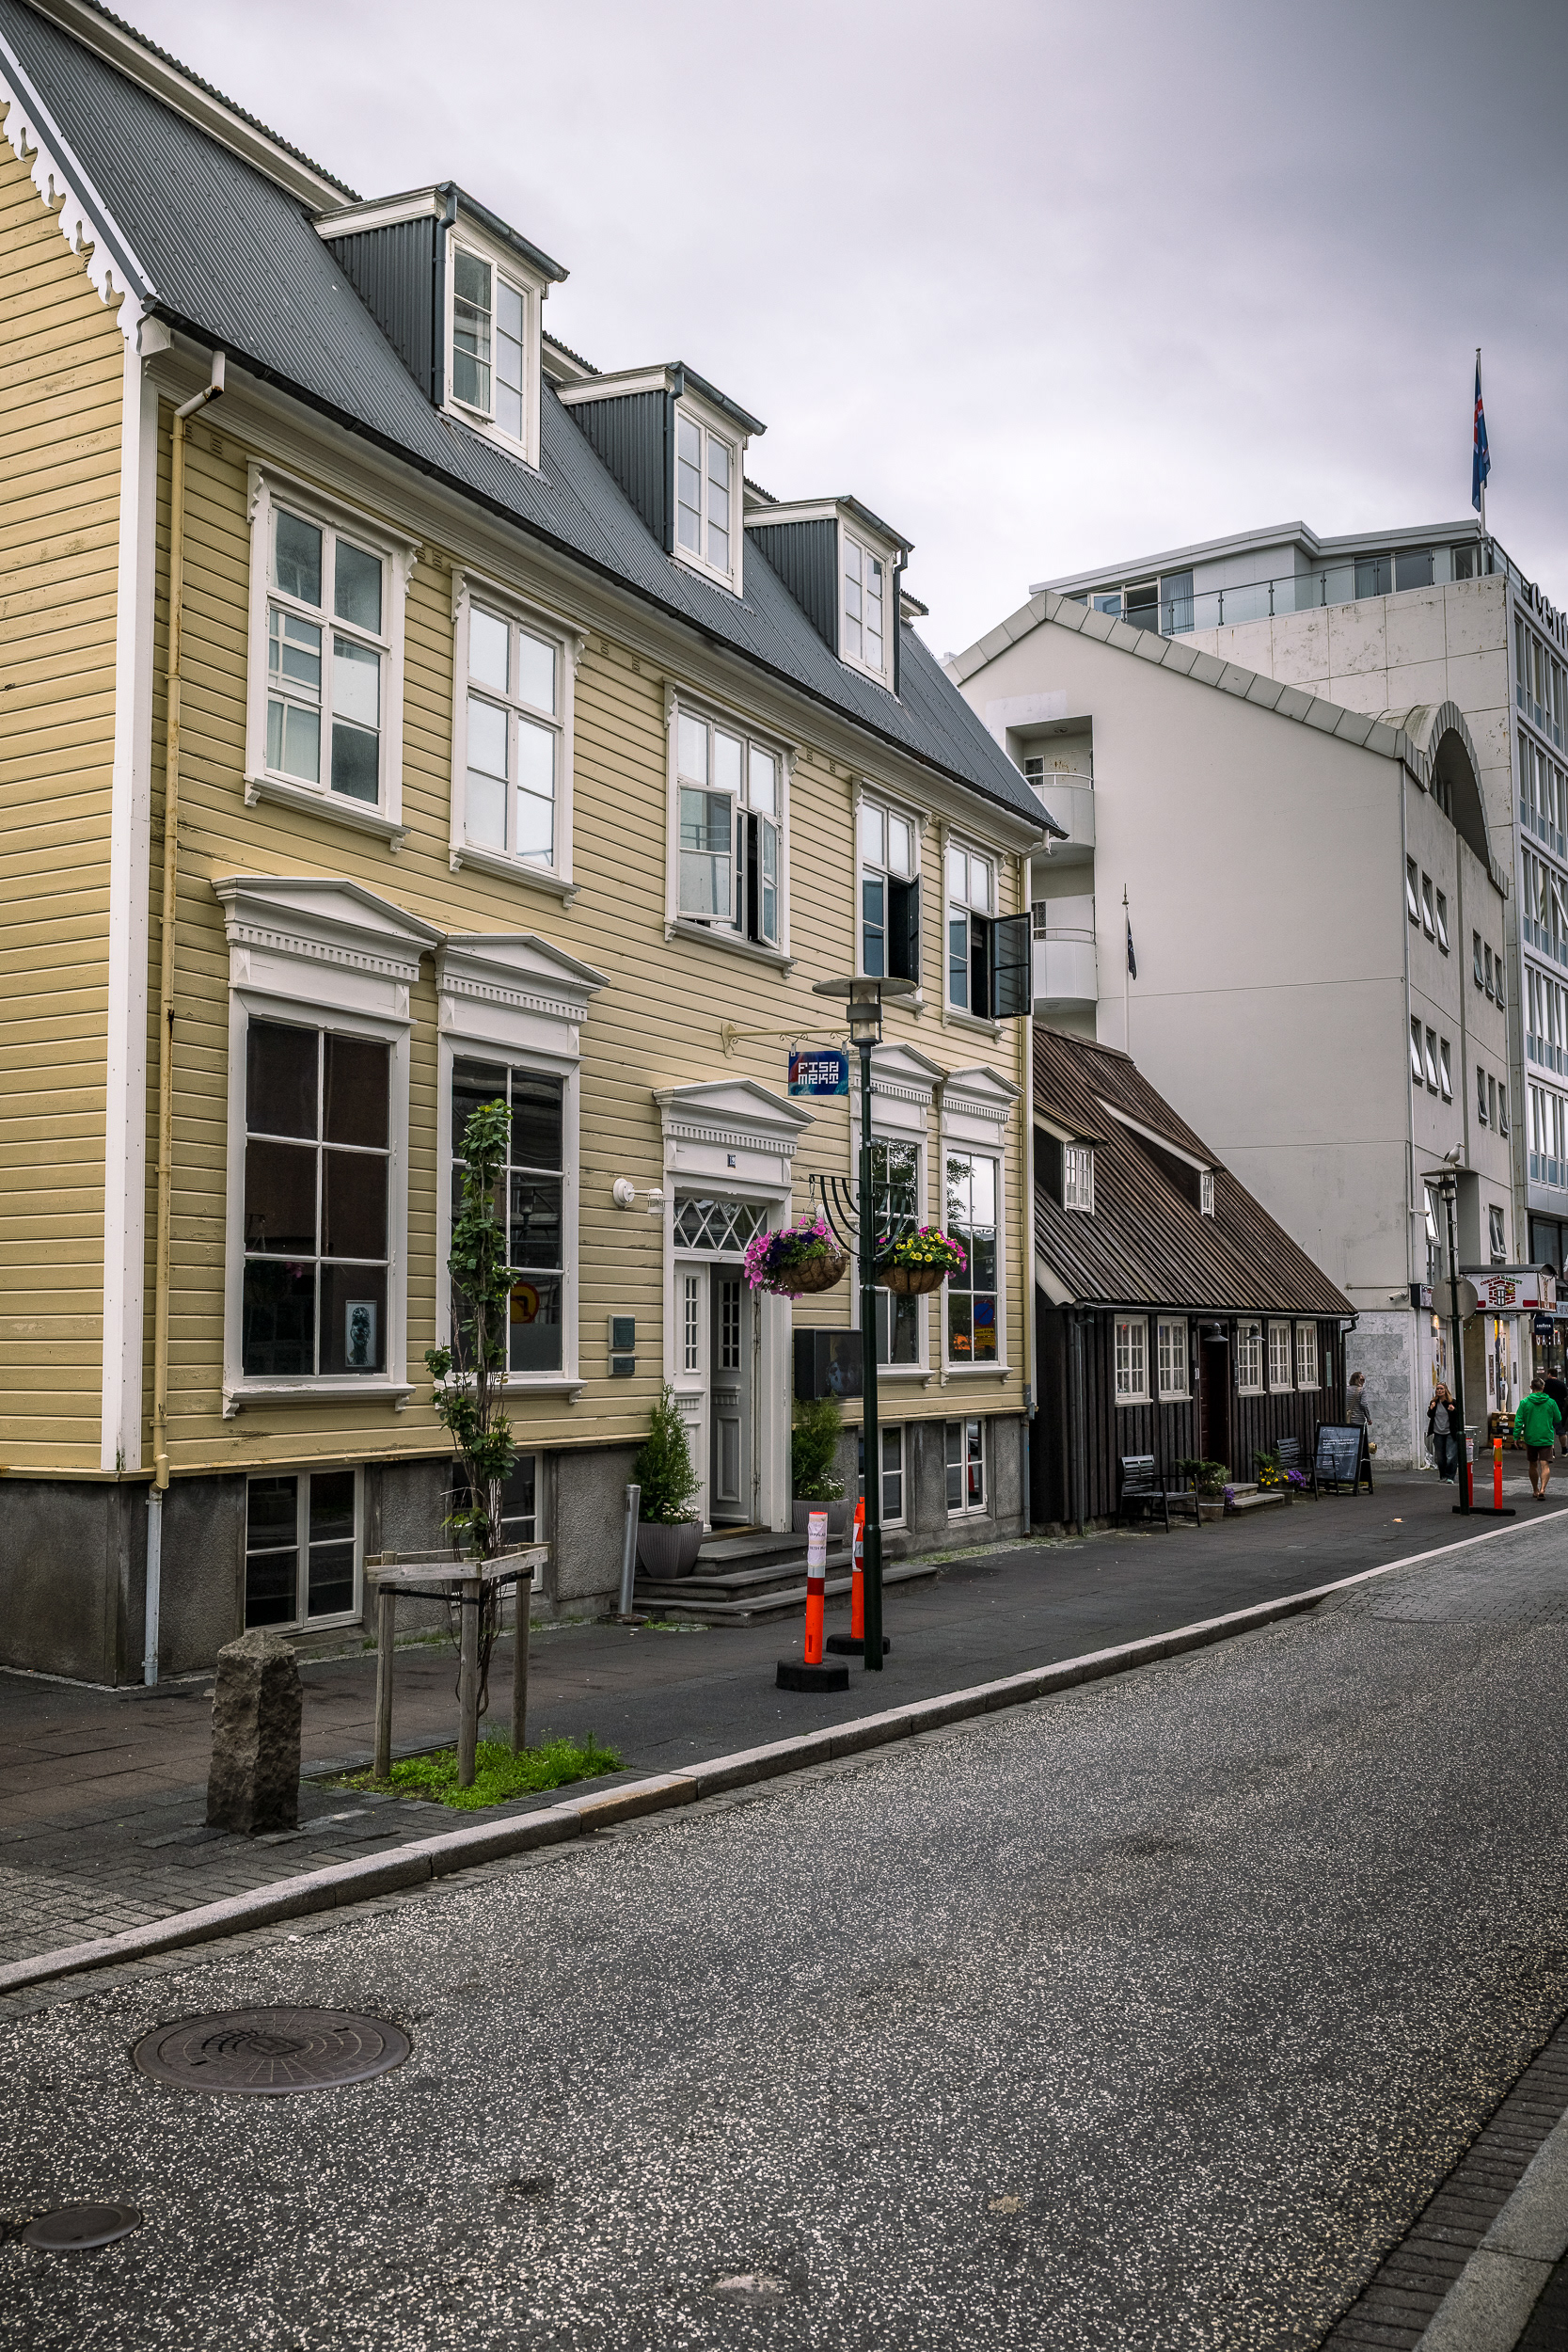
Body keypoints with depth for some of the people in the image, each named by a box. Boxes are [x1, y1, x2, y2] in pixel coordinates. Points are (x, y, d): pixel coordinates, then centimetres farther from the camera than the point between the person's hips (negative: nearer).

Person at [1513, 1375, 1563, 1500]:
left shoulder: (1525, 1402, -4)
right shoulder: (1550, 1402, -3)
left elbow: (1519, 1421, -6)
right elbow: (1558, 1420, 8)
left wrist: (1516, 1437, -1)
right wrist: (1556, 1431, 28)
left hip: (1530, 1438, 1)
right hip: (1546, 1438, -1)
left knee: (1533, 1465, 16)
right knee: (1545, 1465, -5)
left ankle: (1535, 1491, 27)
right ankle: (1542, 1489, -24)